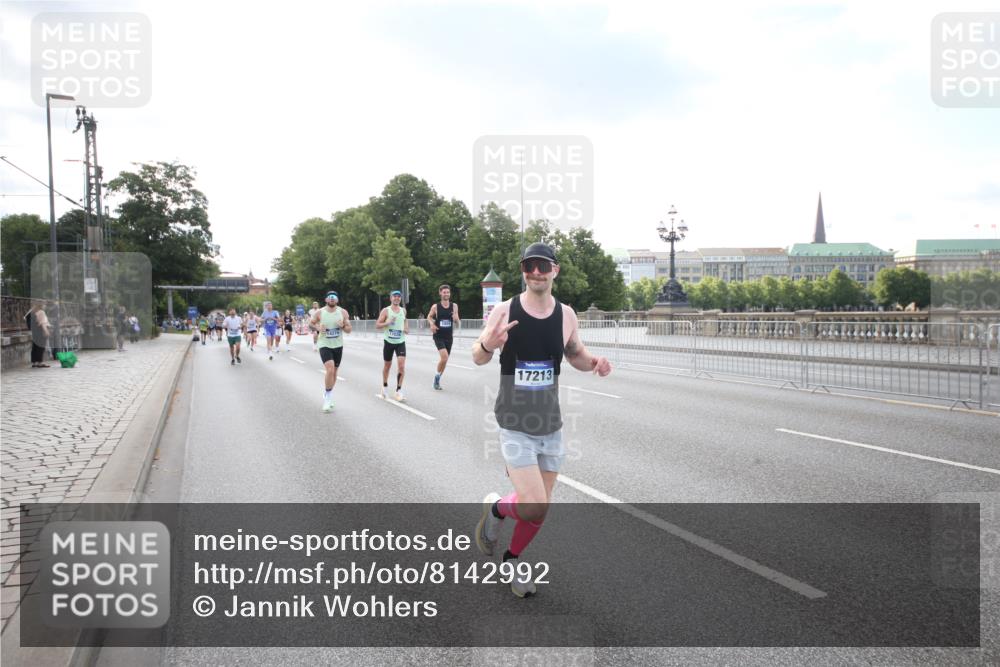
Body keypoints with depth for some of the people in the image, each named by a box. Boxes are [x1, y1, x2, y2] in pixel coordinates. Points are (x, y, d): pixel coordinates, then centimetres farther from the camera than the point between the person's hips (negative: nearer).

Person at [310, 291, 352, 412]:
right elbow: (310, 323, 9)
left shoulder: (343, 312, -2)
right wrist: (318, 327, -11)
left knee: (334, 372, 13)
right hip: (325, 346, -3)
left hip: (338, 346, 3)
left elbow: (349, 330, 1)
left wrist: (343, 326, -20)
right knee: (330, 370, -21)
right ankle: (328, 397, -6)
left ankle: (328, 397, 32)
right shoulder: (319, 313, -6)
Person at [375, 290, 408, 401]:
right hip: (388, 342, -2)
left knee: (401, 365, -13)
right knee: (387, 365, 12)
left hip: (400, 342, 2)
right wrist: (388, 322, -23)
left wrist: (407, 328, 7)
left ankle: (399, 390, -5)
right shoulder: (386, 311, -5)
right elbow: (377, 326, -8)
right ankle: (385, 387, 33)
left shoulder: (403, 310, 6)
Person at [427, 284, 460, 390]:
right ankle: (438, 376, 3)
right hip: (438, 336, -4)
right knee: (444, 357, -21)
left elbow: (457, 322, 5)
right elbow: (429, 317, 10)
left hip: (449, 337, 4)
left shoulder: (454, 306, 1)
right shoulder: (435, 307, -5)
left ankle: (437, 380, 28)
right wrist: (432, 324, -11)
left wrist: (456, 319, -19)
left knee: (445, 359, 10)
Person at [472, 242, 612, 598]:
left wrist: (593, 362, -8)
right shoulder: (504, 311, -10)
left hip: (551, 425, 4)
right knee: (533, 507, -15)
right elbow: (478, 358, -1)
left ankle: (511, 560, 38)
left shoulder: (566, 315, -1)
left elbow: (575, 354, 14)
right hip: (515, 426, -4)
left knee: (539, 510, 12)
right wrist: (487, 345, -25)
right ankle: (495, 508, 19)